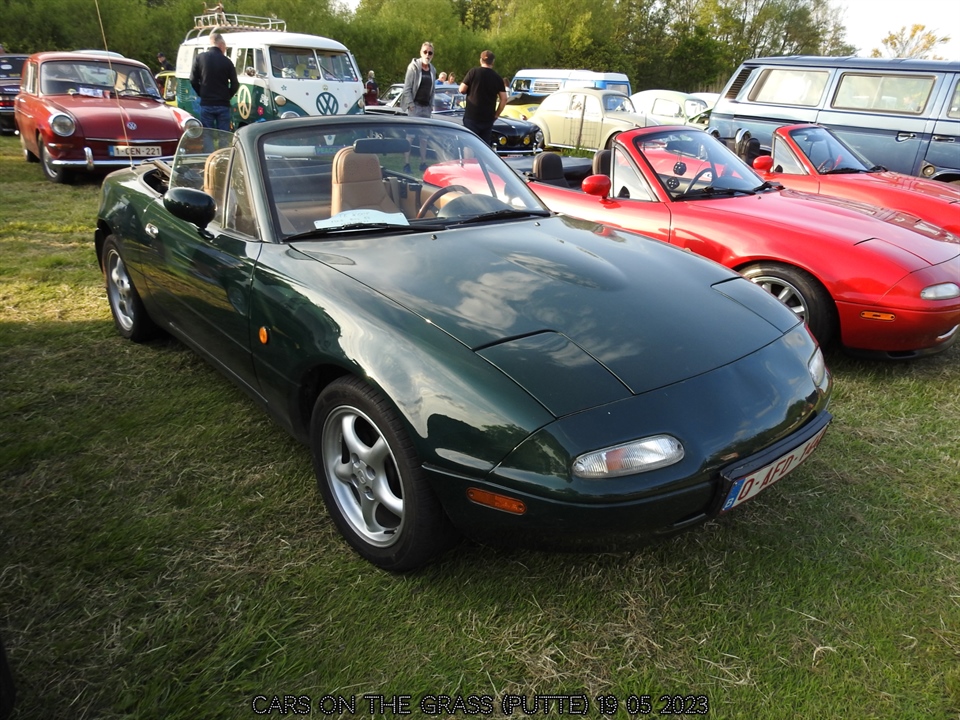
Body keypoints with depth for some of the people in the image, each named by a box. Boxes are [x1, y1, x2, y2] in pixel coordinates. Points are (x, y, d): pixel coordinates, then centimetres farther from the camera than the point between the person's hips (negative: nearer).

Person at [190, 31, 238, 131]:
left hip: (206, 104, 1)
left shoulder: (200, 58, 1)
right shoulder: (227, 61, -2)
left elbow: (193, 80, 0)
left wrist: (202, 94, 13)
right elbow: (235, 85, -3)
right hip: (223, 105, -1)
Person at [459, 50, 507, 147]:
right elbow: (504, 99, 2)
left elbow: (462, 90, -5)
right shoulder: (497, 77, 5)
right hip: (488, 118, 3)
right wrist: (496, 115, 10)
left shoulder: (473, 72, -3)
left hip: (471, 117, -3)